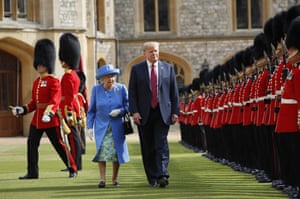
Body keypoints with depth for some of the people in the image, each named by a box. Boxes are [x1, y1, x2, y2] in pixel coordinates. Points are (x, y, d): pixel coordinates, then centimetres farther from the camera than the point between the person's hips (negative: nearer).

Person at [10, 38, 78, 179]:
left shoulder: (54, 81, -9)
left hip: (50, 120, -7)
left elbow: (55, 101, -19)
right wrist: (22, 110, 6)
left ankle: (72, 169, 13)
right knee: (31, 144, -1)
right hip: (37, 118, 7)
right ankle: (32, 172, 4)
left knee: (59, 144, 0)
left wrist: (49, 113, -34)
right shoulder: (37, 82, 14)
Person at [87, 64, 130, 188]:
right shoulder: (96, 89, -2)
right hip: (101, 126, -1)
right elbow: (91, 110, 3)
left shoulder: (121, 88, -3)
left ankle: (115, 178, 18)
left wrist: (120, 111, -17)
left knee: (117, 151, 2)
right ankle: (102, 179, -8)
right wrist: (90, 127, -2)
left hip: (117, 126, 1)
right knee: (102, 151, -13)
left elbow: (128, 106, 3)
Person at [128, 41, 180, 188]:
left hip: (162, 112, 0)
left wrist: (175, 111, 1)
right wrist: (134, 111, -9)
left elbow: (174, 92, 8)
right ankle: (152, 177, 14)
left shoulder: (168, 68, 8)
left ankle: (162, 175, -19)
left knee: (161, 144, -12)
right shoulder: (137, 69, 5)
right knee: (148, 147, 5)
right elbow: (132, 92, 2)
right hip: (144, 114, 0)